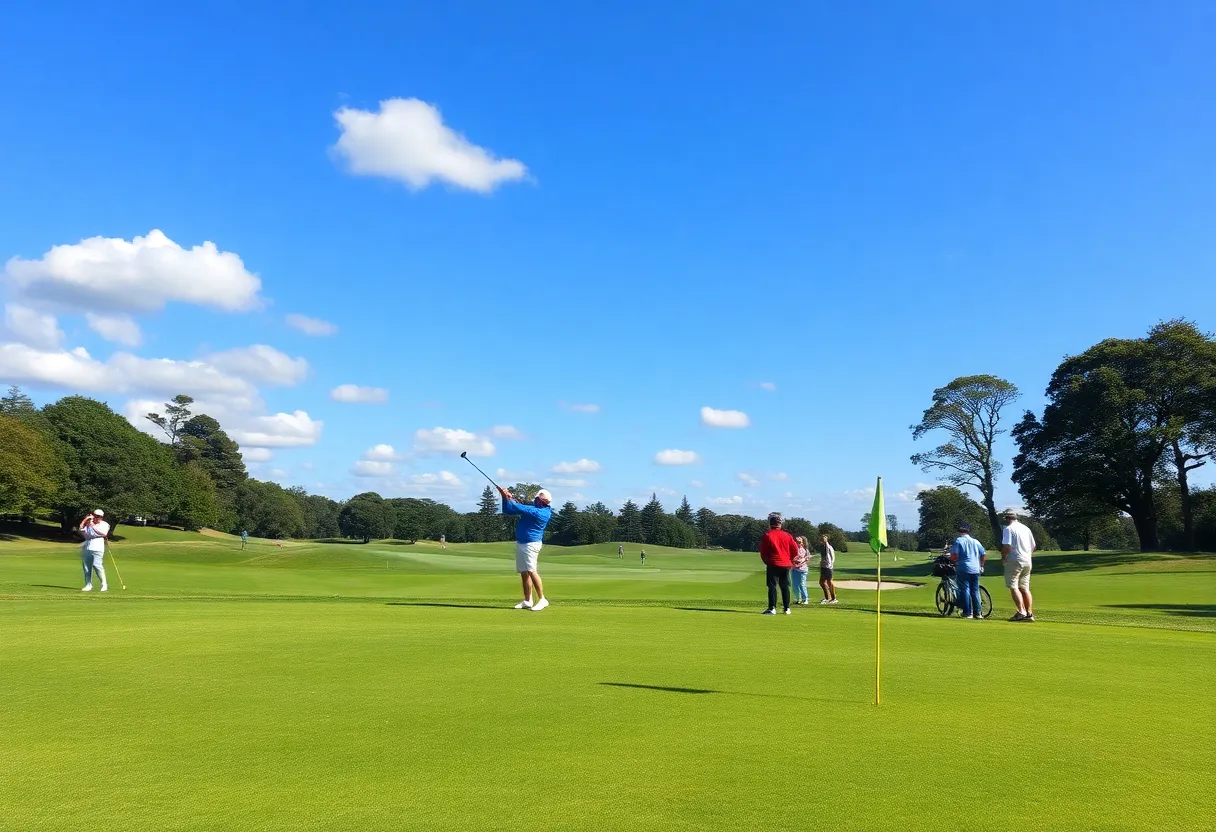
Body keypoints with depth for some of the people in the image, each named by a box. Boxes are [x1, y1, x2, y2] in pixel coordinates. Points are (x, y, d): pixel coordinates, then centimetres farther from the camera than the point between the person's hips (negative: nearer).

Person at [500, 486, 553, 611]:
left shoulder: (541, 513, -14)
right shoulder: (532, 508, 11)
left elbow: (521, 509, -24)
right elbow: (508, 510, 13)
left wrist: (509, 499, -14)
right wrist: (506, 497, -2)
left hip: (531, 544, -9)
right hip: (521, 543, 9)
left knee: (531, 571, -16)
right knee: (524, 573, 8)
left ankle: (542, 599, -12)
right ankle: (527, 601, 12)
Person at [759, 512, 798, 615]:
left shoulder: (767, 535, -7)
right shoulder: (787, 535, 4)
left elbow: (763, 552, -3)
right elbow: (795, 550, 4)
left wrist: (767, 562, 14)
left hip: (773, 565, -4)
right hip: (786, 565, 4)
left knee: (772, 587, -2)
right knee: (785, 587, 11)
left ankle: (772, 608, -8)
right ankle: (787, 609, 13)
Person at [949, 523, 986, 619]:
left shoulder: (958, 540, -4)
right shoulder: (975, 541, 12)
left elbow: (954, 556, -12)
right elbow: (984, 555, 14)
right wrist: (981, 565, 29)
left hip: (963, 569, -5)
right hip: (975, 570, 5)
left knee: (965, 590, -1)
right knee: (975, 591, 12)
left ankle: (968, 613, -4)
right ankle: (978, 613, 13)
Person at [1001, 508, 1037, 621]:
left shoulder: (1008, 529, -9)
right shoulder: (1026, 528, 15)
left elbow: (1007, 546, -17)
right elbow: (1034, 546, 19)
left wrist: (1003, 559, -4)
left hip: (1014, 561, -8)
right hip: (1027, 562, 8)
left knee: (1014, 587, -8)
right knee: (1025, 588, 11)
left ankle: (1021, 612, -18)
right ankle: (1029, 613, 9)